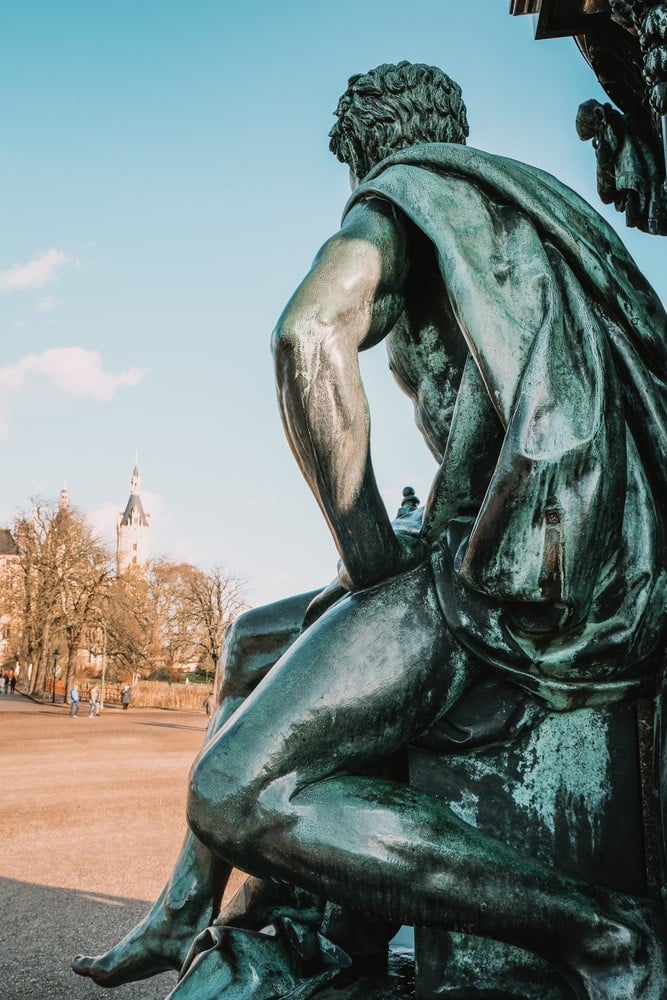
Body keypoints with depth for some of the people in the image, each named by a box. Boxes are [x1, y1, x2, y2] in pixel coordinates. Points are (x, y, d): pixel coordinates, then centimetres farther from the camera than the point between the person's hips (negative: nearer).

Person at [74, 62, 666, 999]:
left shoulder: (406, 191, 2)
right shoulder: (535, 200, 28)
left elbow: (311, 335, -21)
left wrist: (370, 551, -12)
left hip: (515, 575, -10)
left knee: (238, 796, -17)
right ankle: (184, 918, 30)